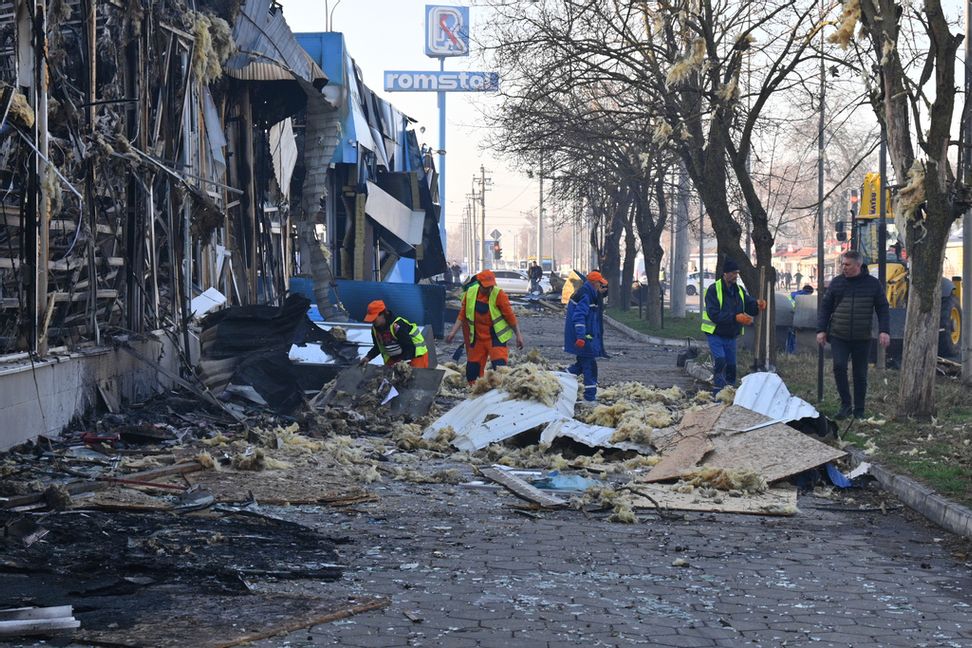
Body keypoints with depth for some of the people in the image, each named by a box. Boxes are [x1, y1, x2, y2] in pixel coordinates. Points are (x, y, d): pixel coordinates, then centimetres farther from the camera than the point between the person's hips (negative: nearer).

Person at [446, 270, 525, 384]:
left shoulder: (499, 294, -15)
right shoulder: (470, 293, -4)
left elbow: (510, 316, -9)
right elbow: (462, 315, 6)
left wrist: (518, 335, -6)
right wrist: (453, 332, 0)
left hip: (495, 337, -4)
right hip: (477, 337, 4)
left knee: (500, 367, -17)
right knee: (472, 370, 9)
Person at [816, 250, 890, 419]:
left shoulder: (873, 284, 2)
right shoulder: (837, 282, 4)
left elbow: (882, 309, 4)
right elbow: (825, 308, 9)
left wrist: (884, 331, -8)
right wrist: (821, 330, 2)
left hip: (862, 339, 0)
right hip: (839, 337, 0)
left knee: (860, 374, 5)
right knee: (839, 366, -18)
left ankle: (859, 412, 16)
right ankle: (845, 405, -5)